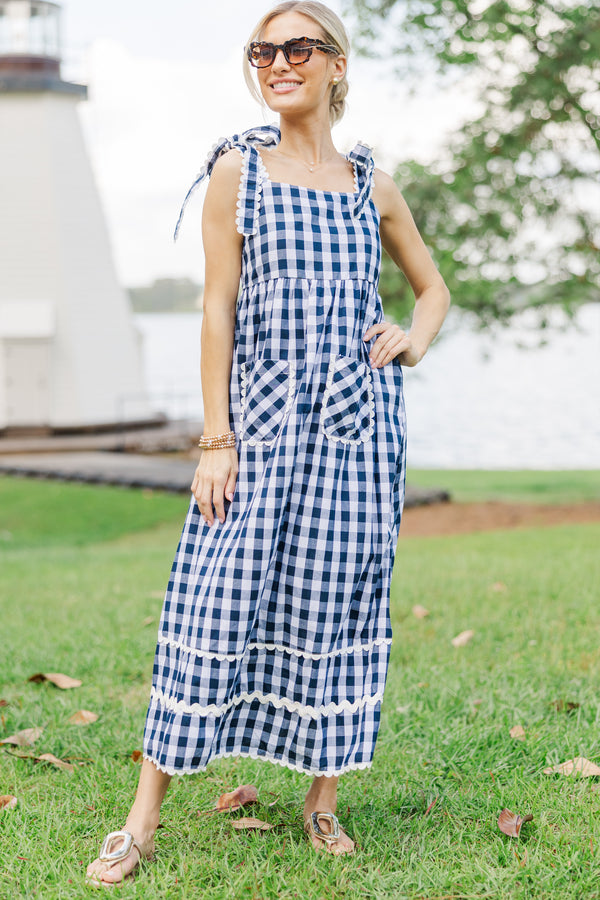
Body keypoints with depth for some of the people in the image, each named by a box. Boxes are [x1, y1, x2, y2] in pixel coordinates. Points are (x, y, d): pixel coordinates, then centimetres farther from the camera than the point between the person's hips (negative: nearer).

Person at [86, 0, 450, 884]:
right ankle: (144, 820, 3)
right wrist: (215, 440, -6)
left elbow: (433, 285, 23)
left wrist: (414, 337, 1)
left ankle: (324, 799, 20)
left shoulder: (371, 185, 10)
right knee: (216, 603, -5)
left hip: (357, 419, 3)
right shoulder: (238, 172, 3)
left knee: (340, 603, 5)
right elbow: (218, 310, -1)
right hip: (263, 413, -2)